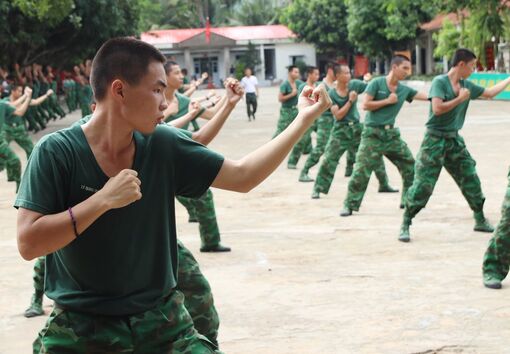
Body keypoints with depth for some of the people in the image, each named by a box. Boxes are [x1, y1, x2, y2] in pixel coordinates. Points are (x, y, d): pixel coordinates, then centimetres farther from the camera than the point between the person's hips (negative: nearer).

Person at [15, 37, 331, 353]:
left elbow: (242, 176, 2)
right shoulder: (58, 152, -13)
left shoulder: (163, 146, -3)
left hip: (161, 321, 3)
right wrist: (103, 200, -24)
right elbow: (28, 244, -18)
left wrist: (304, 119, 0)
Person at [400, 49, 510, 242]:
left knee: (471, 179, 10)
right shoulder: (440, 82, -13)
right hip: (435, 139, -7)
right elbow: (437, 109, -26)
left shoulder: (466, 85, 7)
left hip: (455, 140, 7)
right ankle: (405, 225, 1)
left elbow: (490, 93, 22)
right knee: (423, 184, -8)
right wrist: (460, 99, -18)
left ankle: (480, 221, 25)